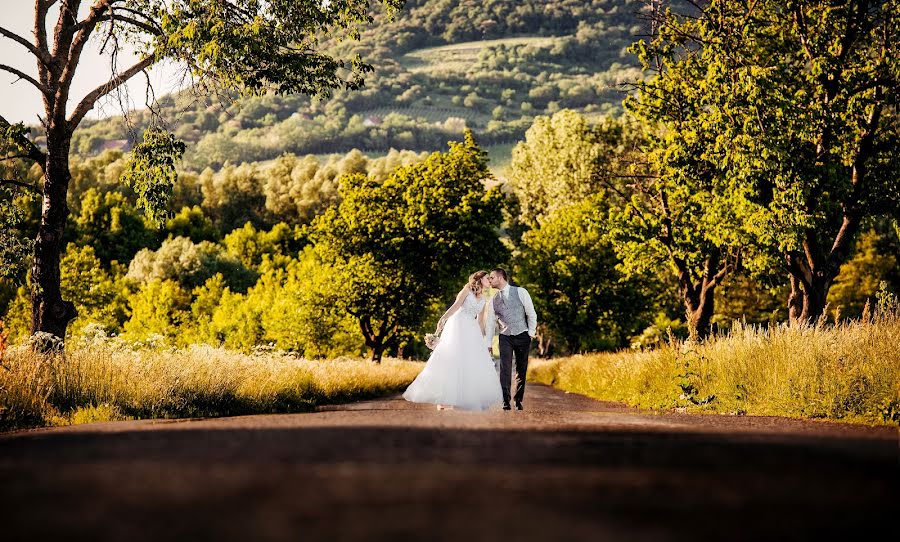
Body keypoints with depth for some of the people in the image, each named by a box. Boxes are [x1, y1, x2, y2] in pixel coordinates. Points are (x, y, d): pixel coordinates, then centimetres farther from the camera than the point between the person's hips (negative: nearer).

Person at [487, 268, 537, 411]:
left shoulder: (520, 292, -3)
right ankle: (506, 402, -10)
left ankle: (518, 401, 15)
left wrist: (531, 333, -1)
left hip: (522, 336, -2)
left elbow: (531, 314, 0)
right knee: (505, 369, -11)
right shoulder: (494, 299, 7)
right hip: (505, 337, 2)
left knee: (521, 370, 3)